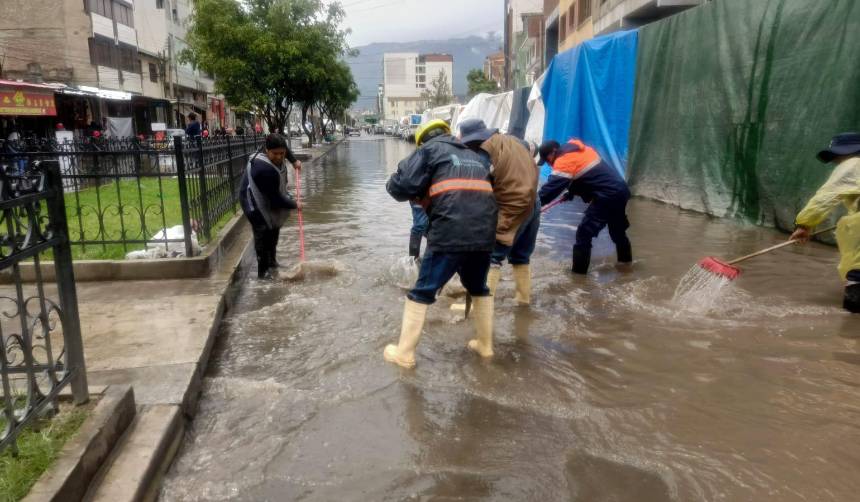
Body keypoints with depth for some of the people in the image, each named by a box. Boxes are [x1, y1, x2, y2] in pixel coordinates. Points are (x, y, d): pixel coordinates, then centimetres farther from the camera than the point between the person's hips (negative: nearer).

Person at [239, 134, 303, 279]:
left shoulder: (275, 159, -9)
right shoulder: (266, 170, -37)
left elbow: (284, 148, 19)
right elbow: (275, 197, -30)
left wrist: (294, 161, 7)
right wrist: (294, 205, -19)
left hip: (267, 201, 10)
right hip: (254, 203, -10)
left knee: (273, 230, 17)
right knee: (263, 234, -15)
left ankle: (271, 261, 34)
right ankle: (263, 270, -10)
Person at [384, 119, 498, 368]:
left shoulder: (429, 149, 11)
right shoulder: (476, 156, 28)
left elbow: (400, 185, -2)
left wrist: (418, 195, 20)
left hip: (449, 234, -5)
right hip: (484, 233, 5)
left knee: (422, 292, 8)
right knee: (478, 288, 27)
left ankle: (404, 353, 15)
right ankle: (485, 345, 34)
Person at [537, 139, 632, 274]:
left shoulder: (565, 160, -16)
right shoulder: (575, 149, 14)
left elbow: (552, 186, -23)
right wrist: (572, 192, 20)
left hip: (608, 195, -10)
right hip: (620, 189, 10)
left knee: (584, 232, -6)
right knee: (618, 228, 28)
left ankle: (579, 271, -3)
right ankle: (625, 258, 47)